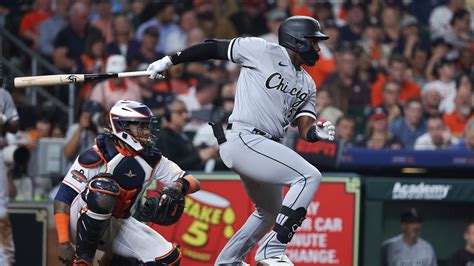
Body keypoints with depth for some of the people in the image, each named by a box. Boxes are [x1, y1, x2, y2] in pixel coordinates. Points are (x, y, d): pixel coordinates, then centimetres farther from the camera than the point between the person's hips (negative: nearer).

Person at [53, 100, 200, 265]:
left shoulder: (152, 159, -1)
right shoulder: (96, 157, -20)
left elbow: (193, 183, 2)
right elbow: (63, 198, -19)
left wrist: (179, 186, -23)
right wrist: (64, 244, -25)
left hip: (119, 226, 6)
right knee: (104, 187, -35)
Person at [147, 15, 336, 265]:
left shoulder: (307, 85, 16)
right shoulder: (264, 51, -4)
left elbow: (304, 129, 9)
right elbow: (215, 48, 0)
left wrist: (317, 132, -15)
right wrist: (169, 60, -1)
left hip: (264, 147, 9)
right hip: (243, 139, -9)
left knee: (270, 212, 25)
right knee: (309, 176, -21)